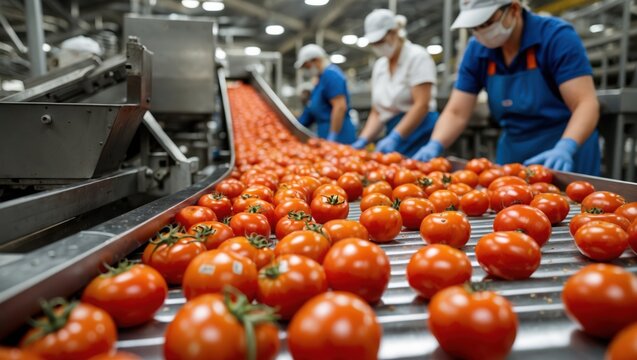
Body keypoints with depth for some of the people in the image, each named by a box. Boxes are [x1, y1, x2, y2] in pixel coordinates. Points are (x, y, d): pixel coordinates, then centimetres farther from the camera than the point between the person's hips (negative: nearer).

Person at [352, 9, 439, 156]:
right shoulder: (379, 66, 14)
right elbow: (377, 113, 12)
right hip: (394, 134, 6)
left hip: (419, 135, -6)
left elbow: (422, 105, -15)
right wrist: (363, 140, -4)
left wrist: (395, 137, -23)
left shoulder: (417, 57, -5)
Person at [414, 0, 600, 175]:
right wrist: (434, 145, -23)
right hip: (512, 154, 4)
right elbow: (456, 113, -5)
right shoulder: (476, 50, -4)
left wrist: (564, 149, -40)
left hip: (567, 158, -4)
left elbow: (586, 104, -22)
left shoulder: (556, 36, -16)